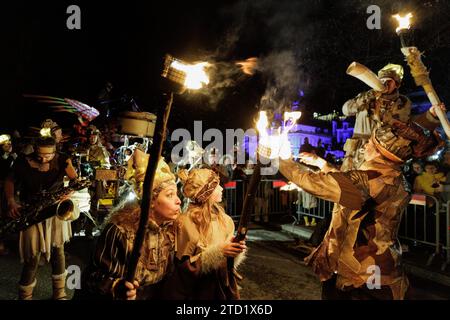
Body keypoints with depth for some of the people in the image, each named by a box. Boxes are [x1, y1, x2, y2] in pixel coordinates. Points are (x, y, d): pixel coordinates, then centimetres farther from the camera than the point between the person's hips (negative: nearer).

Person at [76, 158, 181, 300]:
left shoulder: (171, 227, -6)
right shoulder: (121, 229, -20)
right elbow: (95, 275, -14)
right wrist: (117, 287, -28)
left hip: (152, 296, 3)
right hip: (117, 296, -3)